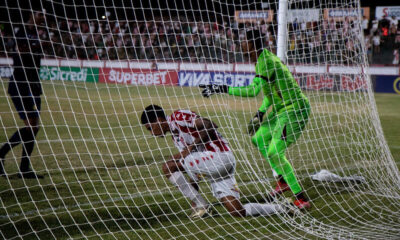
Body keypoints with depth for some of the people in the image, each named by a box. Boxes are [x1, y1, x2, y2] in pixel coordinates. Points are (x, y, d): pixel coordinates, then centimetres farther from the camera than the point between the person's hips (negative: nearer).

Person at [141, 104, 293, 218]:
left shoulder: (177, 117, -5)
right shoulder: (175, 135, 24)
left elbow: (207, 125, -16)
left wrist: (190, 147, -12)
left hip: (218, 156, -10)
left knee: (168, 167, -12)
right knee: (237, 212, 2)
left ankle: (200, 205, -8)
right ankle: (279, 208, 12)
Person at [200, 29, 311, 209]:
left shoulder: (266, 61, -22)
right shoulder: (263, 59, 10)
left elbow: (253, 90, -32)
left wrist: (222, 89, -31)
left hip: (294, 110, -11)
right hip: (280, 109, 11)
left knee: (275, 154, -14)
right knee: (258, 139, 17)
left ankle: (302, 199, -8)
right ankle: (283, 181, 24)